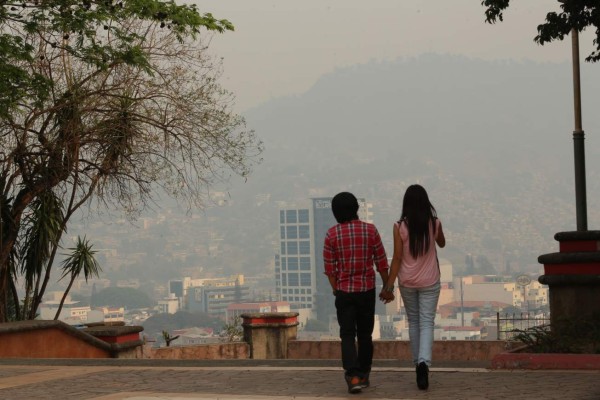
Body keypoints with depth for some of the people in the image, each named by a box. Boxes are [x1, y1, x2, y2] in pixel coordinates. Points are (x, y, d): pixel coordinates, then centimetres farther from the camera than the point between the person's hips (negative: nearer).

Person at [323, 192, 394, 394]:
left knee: (347, 335, 1)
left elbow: (329, 267, -4)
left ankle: (353, 376, -15)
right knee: (365, 334, 15)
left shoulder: (332, 234, -7)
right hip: (367, 290, 1)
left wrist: (336, 289, 9)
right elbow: (381, 262, 0)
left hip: (344, 292, -1)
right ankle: (364, 375, 22)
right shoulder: (370, 230, -4)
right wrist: (387, 288, 9)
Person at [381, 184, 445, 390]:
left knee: (413, 322, 16)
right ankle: (424, 362, -22)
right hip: (429, 281, 0)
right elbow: (442, 243, 15)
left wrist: (390, 283, -6)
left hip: (407, 282, 0)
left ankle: (418, 363, 23)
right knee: (427, 323, 0)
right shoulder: (434, 223, -6)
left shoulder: (400, 226, -11)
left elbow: (397, 258, -11)